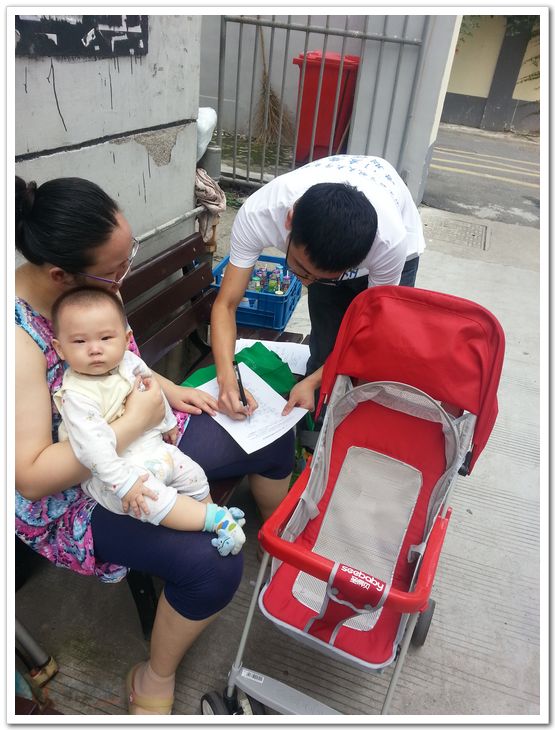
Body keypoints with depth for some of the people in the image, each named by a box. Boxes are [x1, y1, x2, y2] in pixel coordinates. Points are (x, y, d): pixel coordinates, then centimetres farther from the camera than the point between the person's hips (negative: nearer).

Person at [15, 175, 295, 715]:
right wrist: (135, 422, -31)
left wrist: (168, 389, -2)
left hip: (143, 436, 8)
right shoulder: (20, 336, -32)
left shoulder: (90, 281, -9)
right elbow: (32, 476, -31)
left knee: (273, 437, 5)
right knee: (212, 563, -27)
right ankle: (155, 679, 6)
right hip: (71, 495, -7)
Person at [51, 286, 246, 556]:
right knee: (153, 498, -29)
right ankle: (216, 518, -17)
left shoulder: (129, 362, -5)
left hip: (154, 449, 8)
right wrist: (123, 483, -31)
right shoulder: (76, 395, -27)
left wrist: (168, 423, 27)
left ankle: (208, 512, 37)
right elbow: (92, 447, -31)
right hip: (109, 469, -7)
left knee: (193, 474, 11)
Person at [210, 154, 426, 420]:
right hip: (326, 249, 2)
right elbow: (225, 304, -28)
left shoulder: (390, 240, -42)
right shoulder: (258, 213, -39)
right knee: (324, 352, -4)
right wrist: (227, 379, -43)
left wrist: (311, 381, -32)